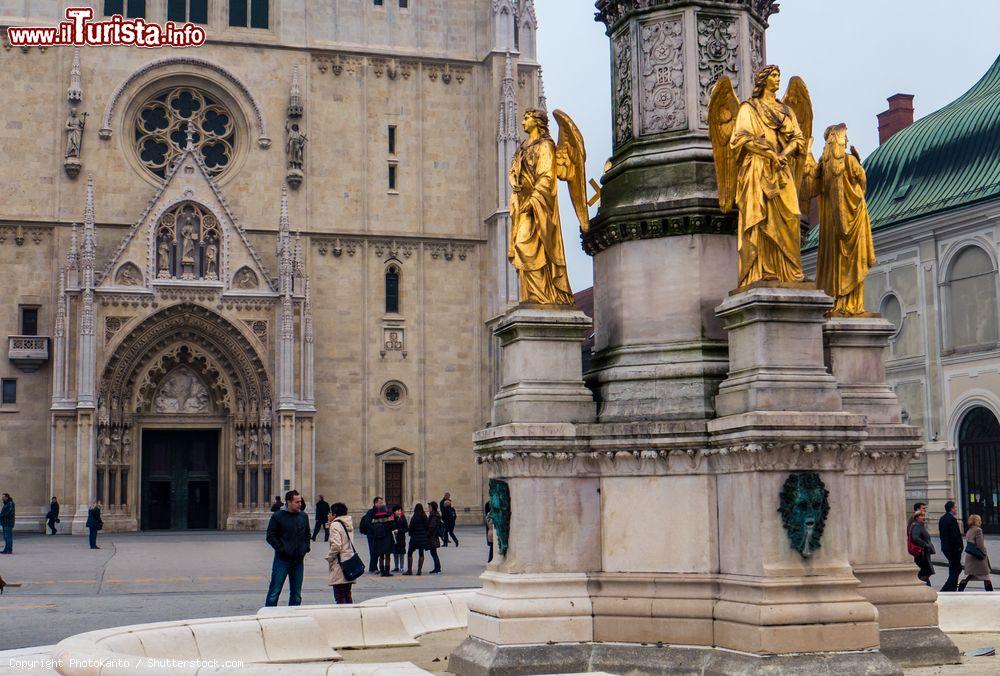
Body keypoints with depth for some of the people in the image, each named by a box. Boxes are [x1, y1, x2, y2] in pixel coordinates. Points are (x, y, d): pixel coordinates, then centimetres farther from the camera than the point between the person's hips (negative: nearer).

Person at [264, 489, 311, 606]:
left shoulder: (303, 516, 9)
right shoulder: (277, 516, -6)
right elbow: (271, 536, -5)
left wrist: (305, 549, 7)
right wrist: (282, 549, -13)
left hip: (298, 560, 5)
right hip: (282, 559, -5)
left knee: (296, 594, 10)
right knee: (274, 591, -3)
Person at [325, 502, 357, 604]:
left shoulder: (335, 525, -11)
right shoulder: (349, 524, 14)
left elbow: (336, 545, -21)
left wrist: (329, 557, -5)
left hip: (340, 563, -8)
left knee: (339, 597, -6)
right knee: (347, 595, 14)